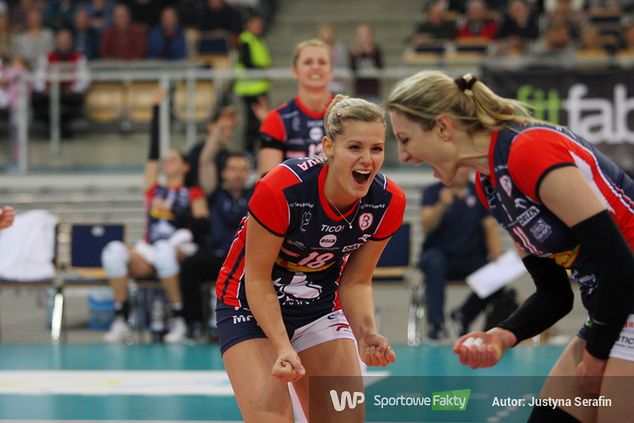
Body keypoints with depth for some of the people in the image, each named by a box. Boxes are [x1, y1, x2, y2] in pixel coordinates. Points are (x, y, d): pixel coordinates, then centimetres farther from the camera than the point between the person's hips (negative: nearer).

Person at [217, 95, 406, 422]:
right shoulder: (280, 190, -31)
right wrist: (283, 347, -32)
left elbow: (356, 282, -5)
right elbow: (258, 280, -20)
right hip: (251, 307, -4)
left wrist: (366, 334, -23)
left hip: (321, 307, 5)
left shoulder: (387, 202, -17)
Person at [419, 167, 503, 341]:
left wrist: (497, 261, -13)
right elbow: (426, 226, -14)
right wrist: (442, 205, -33)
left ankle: (464, 316, 0)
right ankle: (437, 324, -34)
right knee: (434, 261, -36)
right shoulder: (433, 192, 1)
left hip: (471, 259, 2)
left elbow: (491, 229, 2)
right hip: (441, 255, -2)